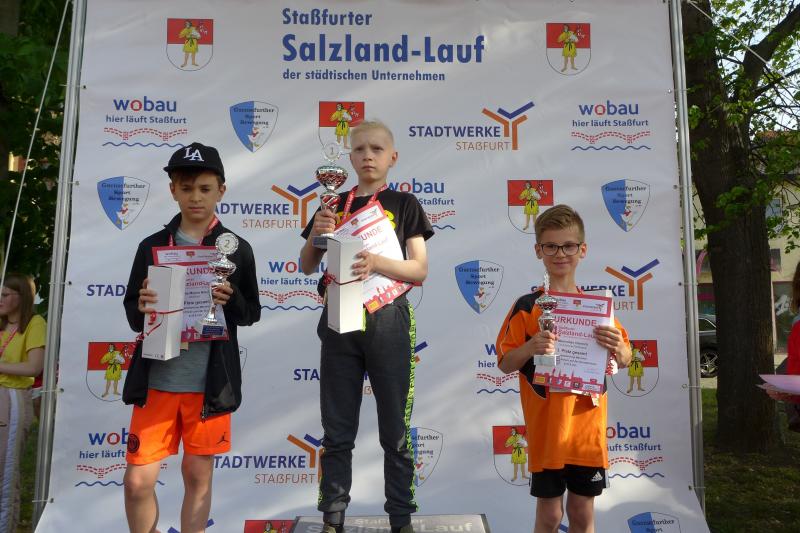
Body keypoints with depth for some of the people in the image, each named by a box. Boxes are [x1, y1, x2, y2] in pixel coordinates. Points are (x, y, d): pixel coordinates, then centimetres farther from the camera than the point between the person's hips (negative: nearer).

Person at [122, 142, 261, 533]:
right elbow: (132, 313, 8)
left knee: (198, 476, 10)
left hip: (209, 382, -1)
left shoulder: (237, 250, 1)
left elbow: (251, 314, 4)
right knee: (138, 481, 4)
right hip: (157, 380, 1)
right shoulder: (152, 246, 5)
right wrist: (142, 308, -14)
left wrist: (231, 300, -16)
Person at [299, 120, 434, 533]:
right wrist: (316, 235, -10)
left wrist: (375, 262, -21)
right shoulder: (334, 205, 10)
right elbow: (307, 267, 10)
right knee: (337, 430, 9)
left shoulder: (404, 204, 3)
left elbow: (419, 270, -4)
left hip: (388, 322, -2)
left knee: (395, 430, 6)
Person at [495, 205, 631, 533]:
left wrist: (618, 348, -16)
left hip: (588, 428, 3)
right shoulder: (527, 307, -5)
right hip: (546, 429, -2)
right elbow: (505, 364, -4)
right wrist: (530, 348, -24)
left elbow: (624, 361, 7)